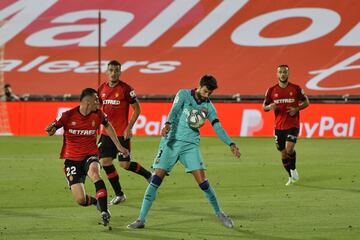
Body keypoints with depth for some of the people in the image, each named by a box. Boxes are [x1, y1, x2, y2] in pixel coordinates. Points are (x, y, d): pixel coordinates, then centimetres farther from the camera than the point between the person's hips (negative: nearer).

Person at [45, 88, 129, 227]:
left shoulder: (98, 115, -2)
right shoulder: (69, 116, -10)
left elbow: (107, 126, 18)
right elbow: (51, 128, -7)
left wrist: (119, 146, 22)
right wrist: (51, 130, -33)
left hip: (90, 155, 1)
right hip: (72, 158, -1)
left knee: (94, 173, -37)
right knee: (80, 200, -9)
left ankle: (104, 212, -34)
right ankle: (97, 202, 27)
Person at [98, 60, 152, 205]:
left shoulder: (125, 89, -10)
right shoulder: (102, 89, 5)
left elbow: (137, 109, -6)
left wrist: (129, 128, -13)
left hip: (122, 133, -5)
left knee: (125, 164, -4)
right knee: (105, 161, -2)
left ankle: (149, 175, 24)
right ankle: (119, 195, 10)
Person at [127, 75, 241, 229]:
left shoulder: (208, 106, 9)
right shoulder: (184, 94, 1)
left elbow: (218, 128, 7)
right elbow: (174, 111, -15)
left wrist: (231, 144, -6)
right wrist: (167, 125, -34)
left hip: (191, 145, 2)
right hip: (172, 141, -2)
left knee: (202, 180, -8)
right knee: (156, 179, -10)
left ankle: (219, 213, 11)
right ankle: (141, 219, -7)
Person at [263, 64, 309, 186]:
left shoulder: (295, 88, -3)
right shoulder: (272, 90, 2)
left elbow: (306, 102, 7)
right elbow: (264, 107, 9)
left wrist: (297, 109, -11)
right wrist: (270, 107, -15)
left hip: (293, 125, -3)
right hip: (279, 126, 3)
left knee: (289, 148, -21)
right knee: (283, 153, 7)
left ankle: (293, 169, 6)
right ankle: (291, 177, 26)